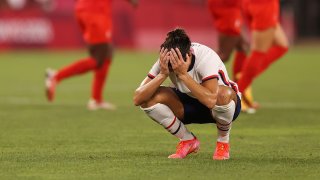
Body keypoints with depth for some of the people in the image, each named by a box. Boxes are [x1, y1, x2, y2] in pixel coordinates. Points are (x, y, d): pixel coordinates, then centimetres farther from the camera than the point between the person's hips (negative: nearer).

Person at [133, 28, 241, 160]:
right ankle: (188, 141, 0)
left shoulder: (206, 57, -32)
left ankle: (223, 142, -10)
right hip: (189, 106, 4)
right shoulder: (164, 61, -21)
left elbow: (210, 100, -46)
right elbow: (137, 99, -27)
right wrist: (162, 74, -38)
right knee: (149, 98, -22)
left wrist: (183, 75, -46)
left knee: (223, 94, -40)